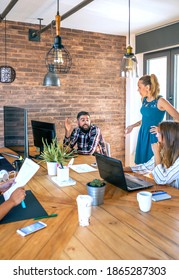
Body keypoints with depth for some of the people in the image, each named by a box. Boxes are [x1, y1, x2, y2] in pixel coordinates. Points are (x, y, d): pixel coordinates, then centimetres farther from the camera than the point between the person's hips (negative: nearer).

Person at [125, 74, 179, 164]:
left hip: (153, 137, -7)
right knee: (142, 163, 10)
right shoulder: (144, 100, 7)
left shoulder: (160, 101, -14)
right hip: (143, 135, 7)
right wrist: (133, 126, 14)